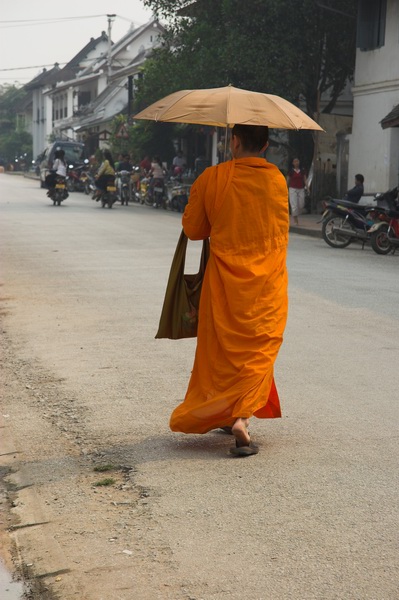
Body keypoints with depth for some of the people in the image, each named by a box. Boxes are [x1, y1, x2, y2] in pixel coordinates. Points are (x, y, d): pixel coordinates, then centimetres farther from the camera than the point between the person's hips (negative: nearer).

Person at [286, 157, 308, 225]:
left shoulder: (302, 171, 7)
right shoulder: (291, 171, 2)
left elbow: (305, 180, 8)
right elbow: (288, 181, 7)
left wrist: (307, 187, -3)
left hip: (301, 189, 3)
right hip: (293, 189, -2)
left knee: (301, 204, 1)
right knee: (294, 204, -9)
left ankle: (295, 215, 25)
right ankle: (295, 219, -3)